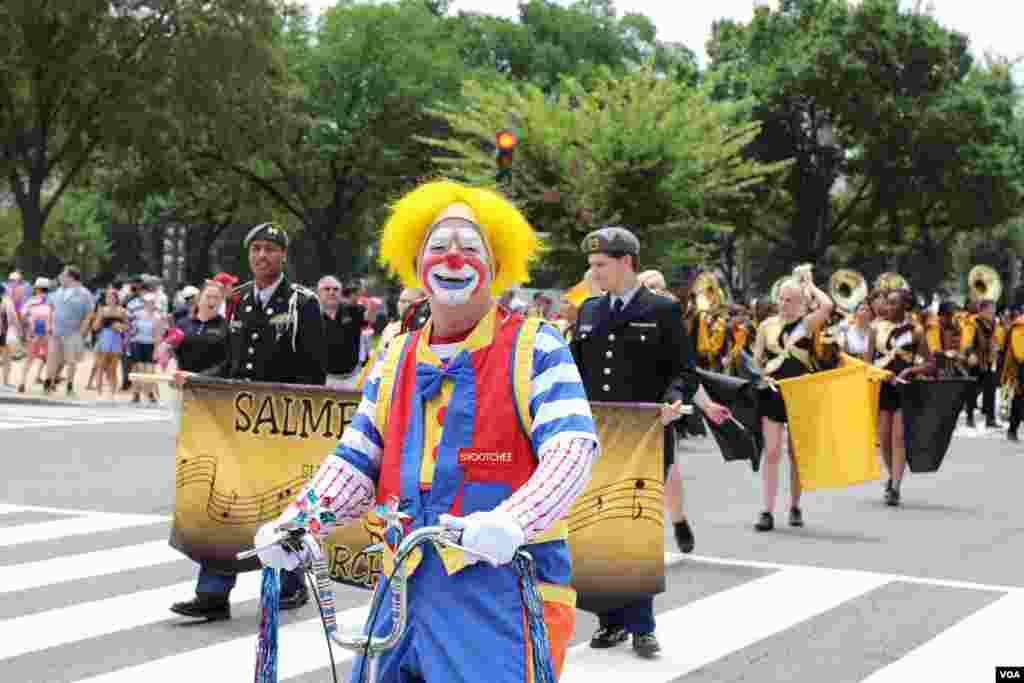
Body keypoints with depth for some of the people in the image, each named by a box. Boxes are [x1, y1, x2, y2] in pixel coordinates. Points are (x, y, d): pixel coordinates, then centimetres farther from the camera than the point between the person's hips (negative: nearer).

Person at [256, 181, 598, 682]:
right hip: (408, 581, 5)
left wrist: (512, 521, -32)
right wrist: (297, 521, -5)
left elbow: (572, 447, -15)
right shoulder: (396, 361, 16)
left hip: (503, 580, -5)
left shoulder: (535, 348, -2)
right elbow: (355, 463, 14)